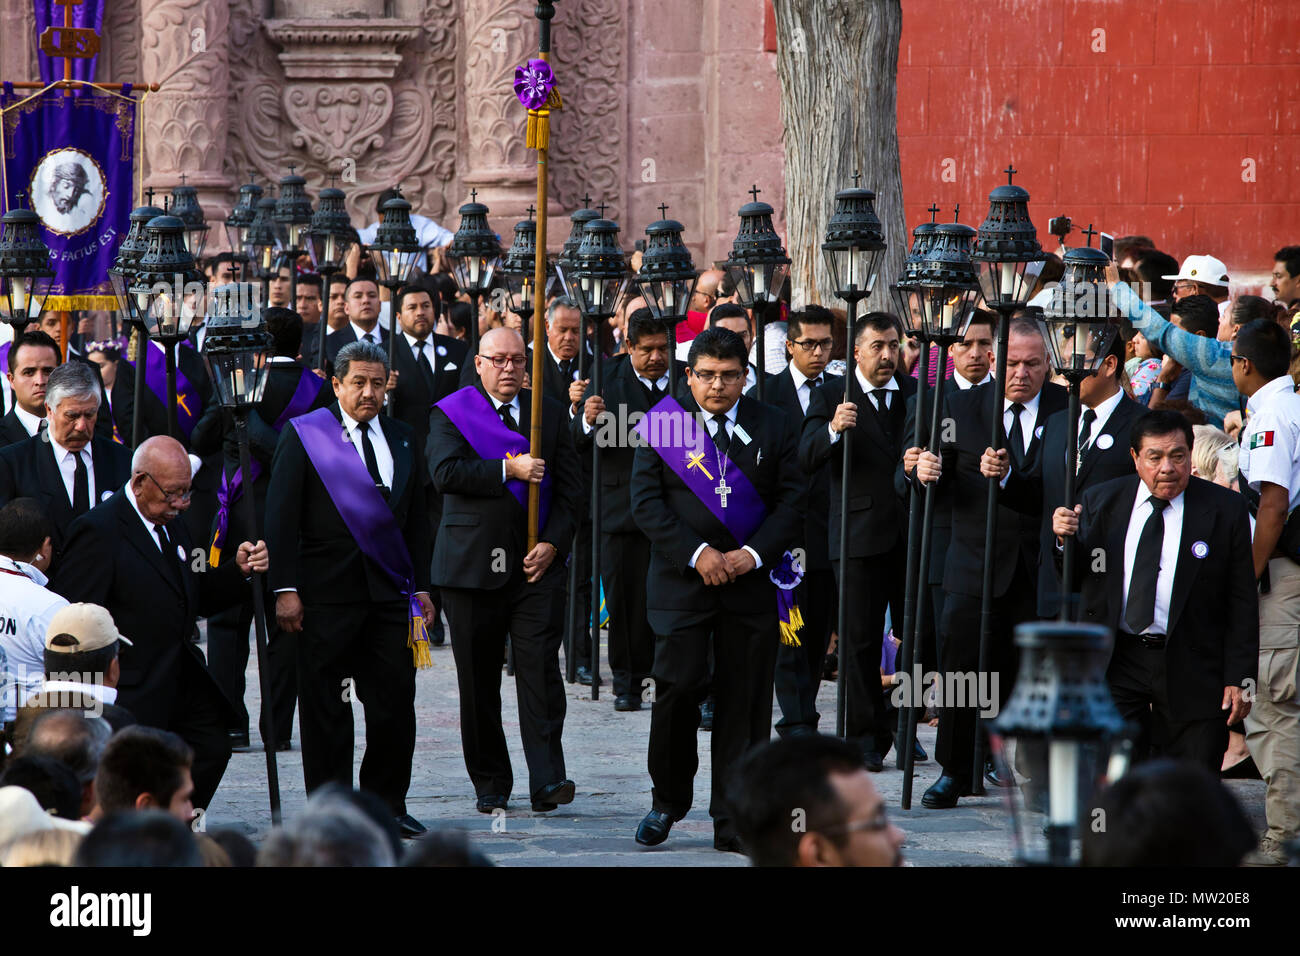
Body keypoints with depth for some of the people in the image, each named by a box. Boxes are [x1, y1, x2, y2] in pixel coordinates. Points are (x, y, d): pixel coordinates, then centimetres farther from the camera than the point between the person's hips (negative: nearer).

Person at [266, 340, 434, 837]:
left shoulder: (403, 440, 14)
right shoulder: (303, 435, 0)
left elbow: (417, 521, 18)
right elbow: (282, 516, -3)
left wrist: (421, 587, 12)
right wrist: (285, 588, -10)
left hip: (390, 592, 4)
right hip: (326, 594, -4)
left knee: (395, 704, 2)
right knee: (327, 708, 0)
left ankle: (387, 805, 14)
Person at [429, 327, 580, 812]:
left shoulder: (550, 412, 11)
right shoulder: (451, 413, 3)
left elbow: (569, 485, 8)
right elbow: (445, 472, -13)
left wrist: (552, 542, -5)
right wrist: (509, 470, -19)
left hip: (537, 562, 1)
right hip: (472, 564, -1)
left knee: (541, 668, -9)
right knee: (479, 679, 4)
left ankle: (547, 781, -11)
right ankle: (490, 782, 14)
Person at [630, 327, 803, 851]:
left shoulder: (774, 426, 8)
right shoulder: (661, 425, 3)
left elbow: (793, 501, 5)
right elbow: (646, 502, -2)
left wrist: (754, 553, -10)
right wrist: (696, 553, -13)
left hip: (751, 583, 2)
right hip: (680, 584, -2)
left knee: (744, 701, 1)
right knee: (679, 686, -10)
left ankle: (733, 821, 7)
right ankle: (667, 801, 10)